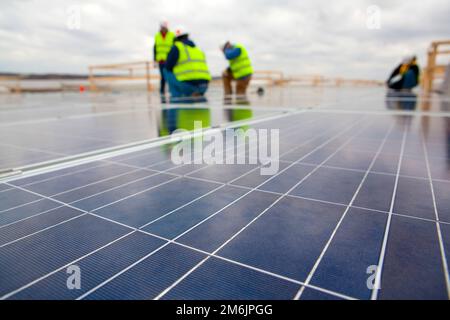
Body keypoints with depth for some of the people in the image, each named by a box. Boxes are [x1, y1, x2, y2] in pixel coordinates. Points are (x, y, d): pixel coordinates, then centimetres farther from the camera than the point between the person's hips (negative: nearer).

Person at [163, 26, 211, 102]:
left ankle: (176, 96, 5)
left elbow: (168, 66, 2)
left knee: (167, 71, 15)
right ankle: (196, 94, 9)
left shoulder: (176, 47, 5)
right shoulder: (198, 49, 24)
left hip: (188, 84, -6)